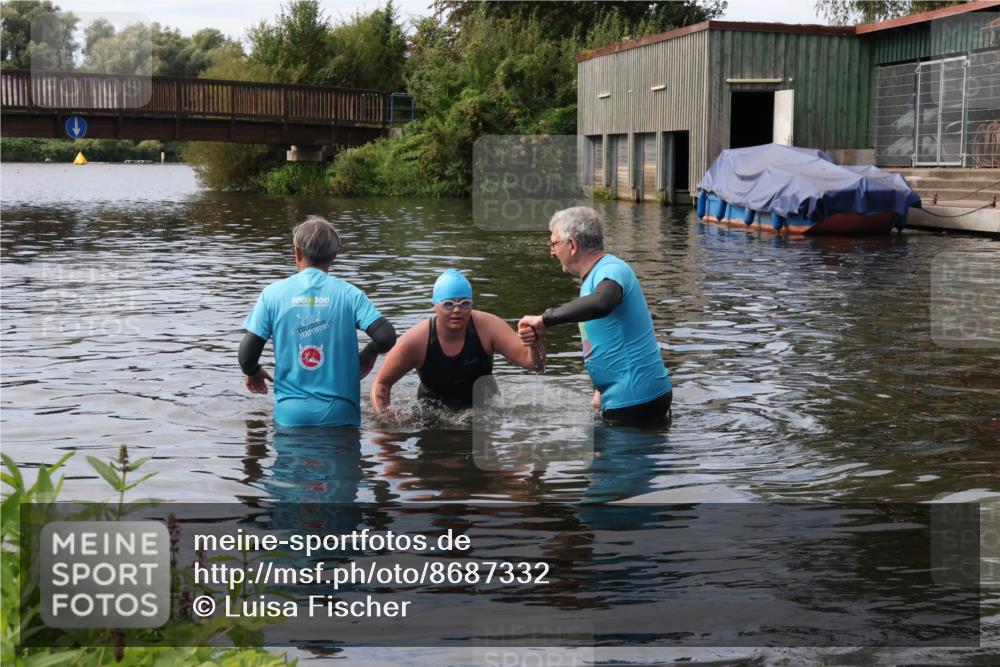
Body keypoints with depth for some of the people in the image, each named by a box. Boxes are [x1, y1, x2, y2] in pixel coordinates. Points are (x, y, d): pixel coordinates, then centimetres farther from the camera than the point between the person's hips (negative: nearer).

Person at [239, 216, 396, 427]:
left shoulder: (273, 293, 1)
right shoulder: (348, 293, 0)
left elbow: (247, 355, -1)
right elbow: (386, 337, -11)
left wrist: (253, 373, 23)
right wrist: (369, 354, 13)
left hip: (290, 413, 1)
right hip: (339, 414, 0)